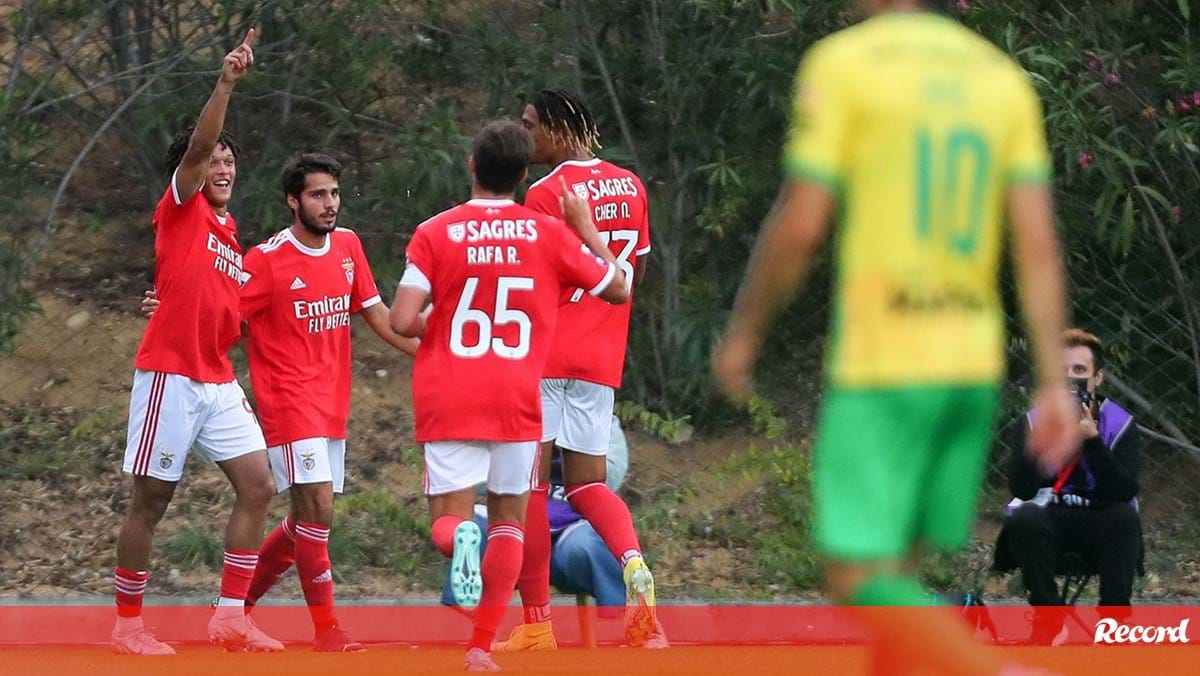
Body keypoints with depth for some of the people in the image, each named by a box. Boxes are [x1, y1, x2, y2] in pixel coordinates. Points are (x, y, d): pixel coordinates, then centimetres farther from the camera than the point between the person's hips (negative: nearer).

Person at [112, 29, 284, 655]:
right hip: (169, 376, -7)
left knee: (257, 486, -3)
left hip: (218, 381, 7)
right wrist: (226, 83, -31)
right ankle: (128, 623, 8)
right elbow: (198, 144, -20)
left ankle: (230, 616, 0)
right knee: (151, 500, -1)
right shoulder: (181, 209, -2)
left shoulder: (231, 232, 18)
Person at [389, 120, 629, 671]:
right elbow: (617, 289, 12)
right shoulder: (550, 235, 0)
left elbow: (402, 321, -10)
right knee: (510, 519, 16)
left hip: (448, 399, -1)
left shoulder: (435, 234, -3)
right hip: (517, 399, 1)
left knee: (447, 522, 6)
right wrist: (586, 227, 22)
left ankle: (460, 538, -32)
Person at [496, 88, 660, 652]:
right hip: (602, 361, 6)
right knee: (587, 482, 13)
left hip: (545, 353, -6)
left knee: (529, 483, 0)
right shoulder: (629, 185, 9)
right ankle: (633, 560, -18)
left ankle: (537, 624, -2)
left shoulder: (546, 194, -12)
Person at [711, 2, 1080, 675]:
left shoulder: (841, 63, -8)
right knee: (894, 569, 18)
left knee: (860, 583, -4)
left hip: (879, 366, -6)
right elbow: (1040, 244, 1)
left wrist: (744, 333, 3)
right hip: (972, 366, 6)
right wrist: (1056, 385, 0)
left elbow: (799, 227, -12)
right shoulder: (1004, 77, 7)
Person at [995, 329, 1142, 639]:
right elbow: (1022, 488, -15)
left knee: (1126, 516, -33)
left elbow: (1125, 491, -17)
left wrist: (1092, 438, -25)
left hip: (1101, 528, 0)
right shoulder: (1030, 423, -2)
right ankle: (1047, 613, -16)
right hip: (1048, 524, 0)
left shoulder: (1121, 424, -3)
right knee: (1023, 518, -33)